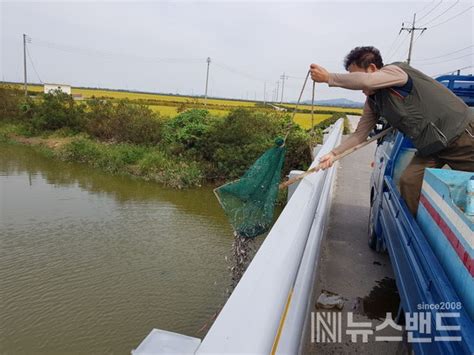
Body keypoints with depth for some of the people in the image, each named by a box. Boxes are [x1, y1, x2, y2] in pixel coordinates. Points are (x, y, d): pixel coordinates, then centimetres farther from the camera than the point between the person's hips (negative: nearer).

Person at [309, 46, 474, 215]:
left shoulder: (396, 70, -18)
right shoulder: (372, 103, 3)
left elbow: (364, 81, -38)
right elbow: (359, 134, 8)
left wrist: (328, 77, -29)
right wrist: (334, 153, 0)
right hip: (431, 146, 7)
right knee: (408, 182, -4)